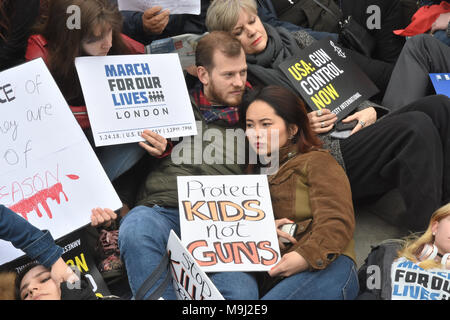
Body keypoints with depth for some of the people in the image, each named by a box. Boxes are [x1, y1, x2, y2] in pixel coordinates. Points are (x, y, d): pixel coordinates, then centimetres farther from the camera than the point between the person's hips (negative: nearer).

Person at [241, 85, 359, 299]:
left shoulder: (316, 162, 10)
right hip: (270, 277, 4)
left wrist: (306, 257, -21)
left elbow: (336, 222, -4)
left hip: (325, 267, -4)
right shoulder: (254, 170, 28)